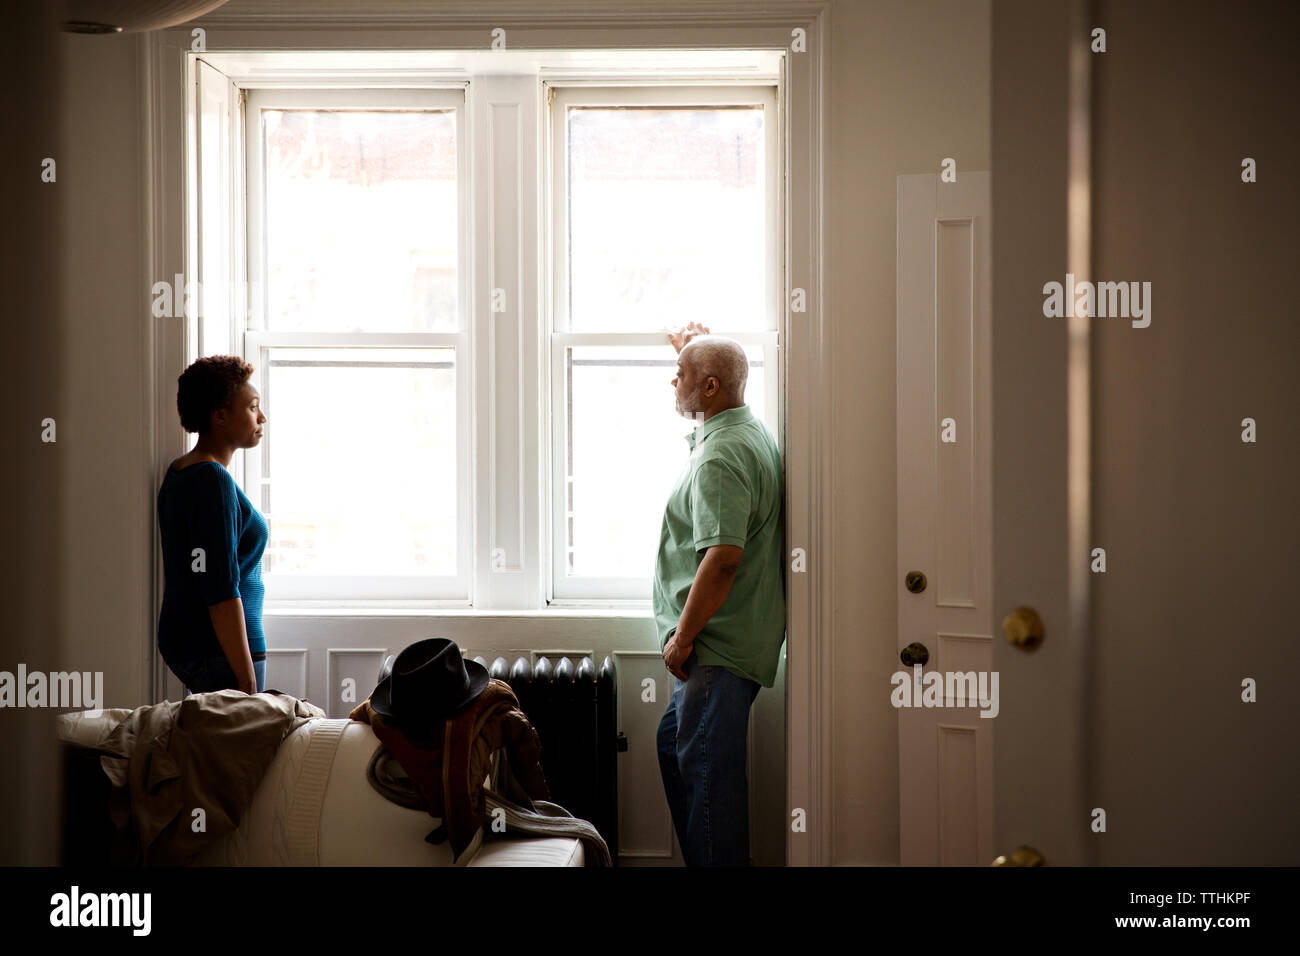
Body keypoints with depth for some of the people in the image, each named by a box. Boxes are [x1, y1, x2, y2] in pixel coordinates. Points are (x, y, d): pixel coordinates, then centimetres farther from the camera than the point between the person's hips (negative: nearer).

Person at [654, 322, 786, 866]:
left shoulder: (720, 457, -20)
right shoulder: (752, 431, 12)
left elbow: (723, 556, -29)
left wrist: (683, 637, -21)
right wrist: (695, 351, 32)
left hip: (718, 646, -11)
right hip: (734, 641, 11)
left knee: (707, 768, -6)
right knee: (675, 745, 20)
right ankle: (703, 859, 28)